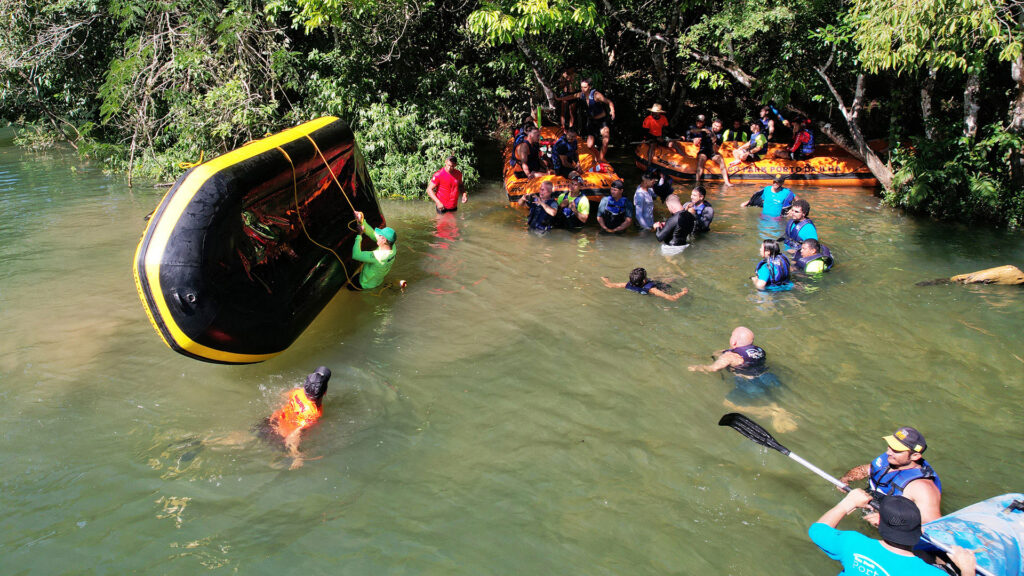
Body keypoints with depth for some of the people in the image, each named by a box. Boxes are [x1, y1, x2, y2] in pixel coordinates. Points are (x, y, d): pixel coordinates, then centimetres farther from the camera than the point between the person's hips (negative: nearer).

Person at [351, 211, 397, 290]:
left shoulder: (378, 256, -42)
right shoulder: (392, 247, -18)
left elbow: (355, 255, -37)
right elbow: (373, 234, -9)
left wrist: (359, 236, -28)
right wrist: (362, 221, -17)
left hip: (366, 285, -8)